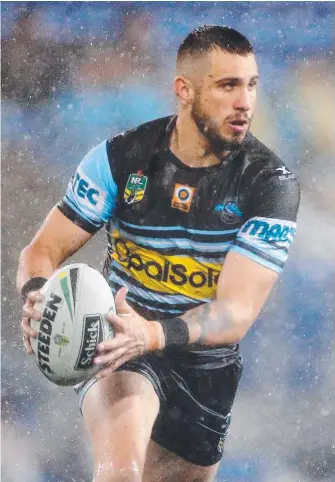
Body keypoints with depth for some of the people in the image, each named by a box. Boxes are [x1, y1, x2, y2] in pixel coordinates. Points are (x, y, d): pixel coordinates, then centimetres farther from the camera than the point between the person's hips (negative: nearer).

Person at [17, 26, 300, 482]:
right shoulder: (122, 157, -9)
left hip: (207, 368, 2)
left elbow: (237, 313, -21)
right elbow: (43, 249, -4)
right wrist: (37, 298, -30)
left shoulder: (271, 182, -13)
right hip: (117, 343, -2)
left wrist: (153, 335, -41)